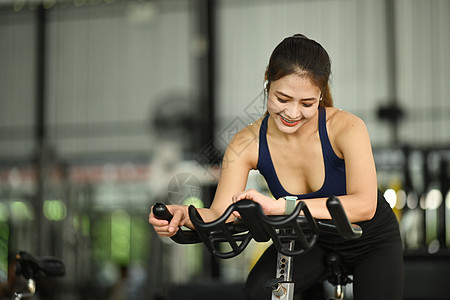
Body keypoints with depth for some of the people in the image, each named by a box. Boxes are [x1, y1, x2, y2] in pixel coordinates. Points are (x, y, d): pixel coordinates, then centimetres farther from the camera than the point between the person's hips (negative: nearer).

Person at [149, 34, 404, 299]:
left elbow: (364, 205, -41)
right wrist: (184, 215, -47)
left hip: (372, 240, -2)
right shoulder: (248, 143, -21)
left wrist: (283, 206, -53)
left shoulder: (347, 127, -29)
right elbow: (220, 215, -23)